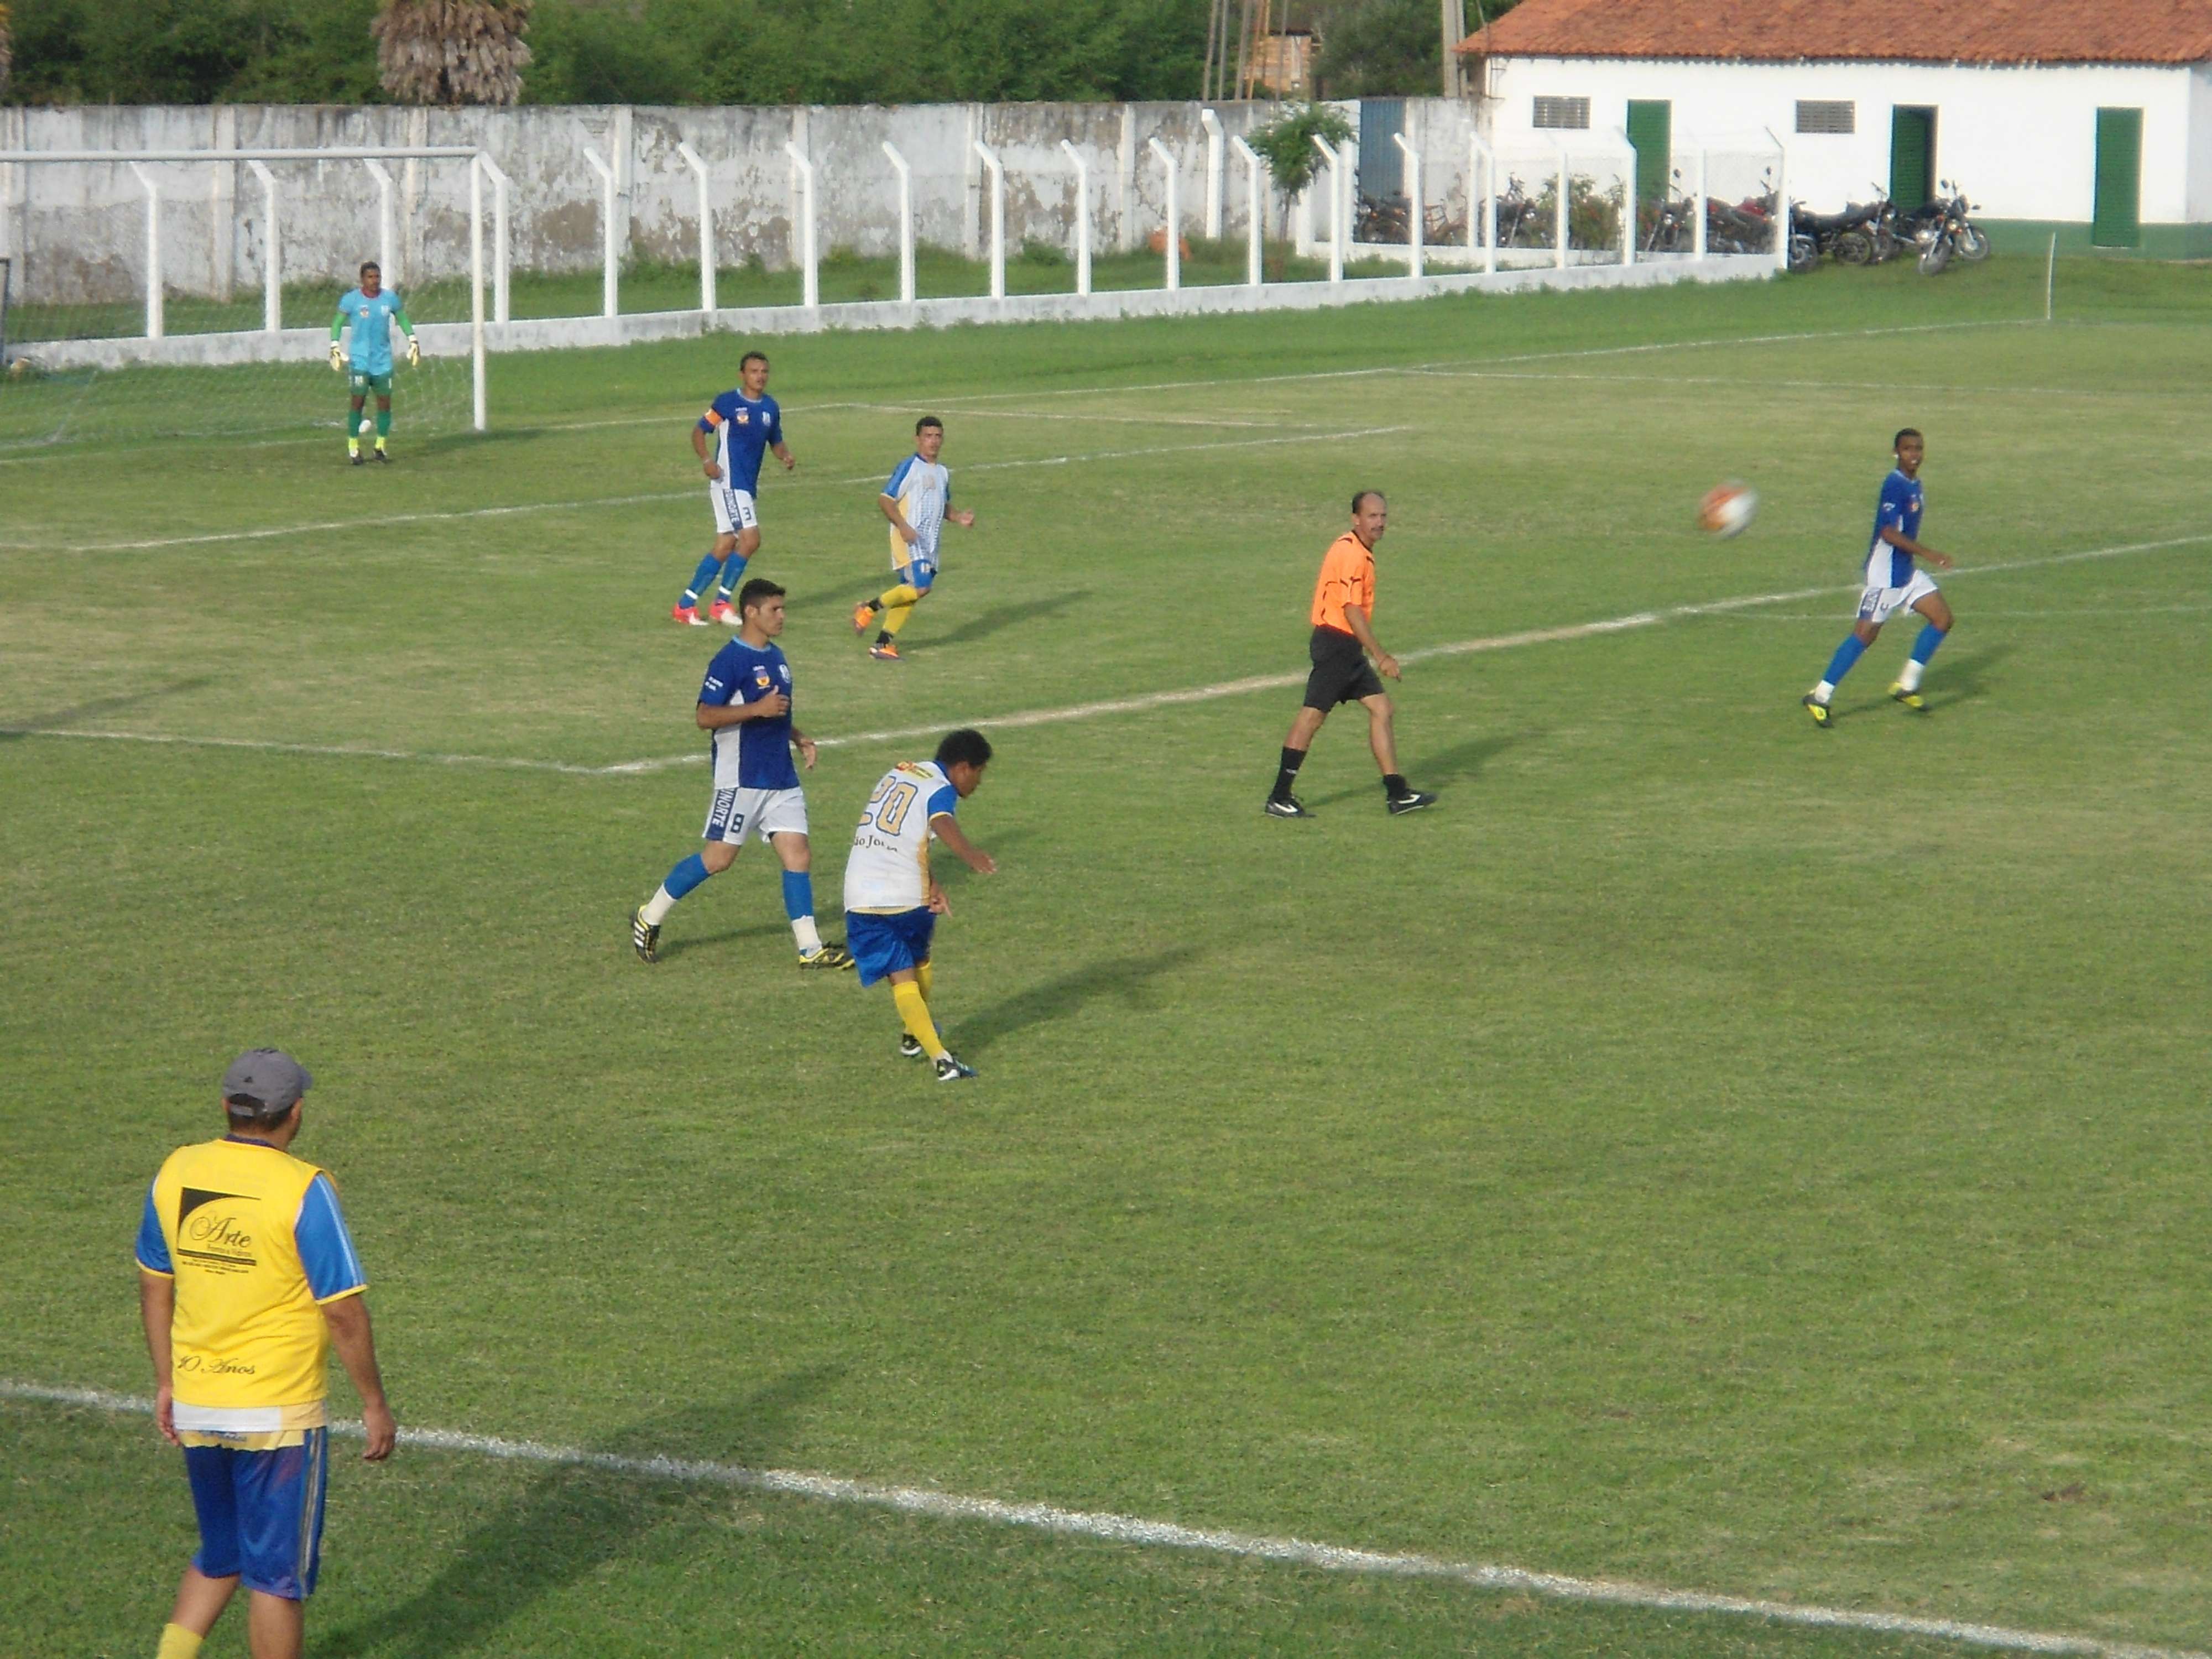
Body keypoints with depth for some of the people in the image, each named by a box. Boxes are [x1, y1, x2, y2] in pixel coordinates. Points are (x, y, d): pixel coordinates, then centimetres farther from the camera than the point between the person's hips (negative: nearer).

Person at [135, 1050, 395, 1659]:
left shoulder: (175, 1173, 0)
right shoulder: (303, 1191, -16)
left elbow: (154, 1287, 11)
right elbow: (343, 1313, -14)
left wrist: (166, 1382, 21)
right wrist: (375, 1404, -3)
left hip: (195, 1407, 5)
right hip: (279, 1414, -5)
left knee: (219, 1556, 21)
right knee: (279, 1573, 6)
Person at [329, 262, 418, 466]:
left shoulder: (390, 298, 3)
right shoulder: (352, 299, -6)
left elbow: (402, 318, 19)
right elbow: (337, 323, 2)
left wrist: (413, 340, 13)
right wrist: (335, 346, -9)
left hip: (383, 361, 3)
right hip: (359, 359, -3)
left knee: (385, 402, 2)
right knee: (357, 401, -6)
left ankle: (381, 447, 14)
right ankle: (353, 446, 4)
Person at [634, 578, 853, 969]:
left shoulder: (776, 657, 13)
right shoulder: (730, 660, -14)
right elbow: (705, 716, -19)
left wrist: (797, 737, 12)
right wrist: (758, 709, -26)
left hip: (781, 778, 8)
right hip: (741, 778, -8)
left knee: (798, 856, 0)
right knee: (719, 857, -2)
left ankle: (810, 948, 2)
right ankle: (649, 918, 14)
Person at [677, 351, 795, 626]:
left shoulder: (771, 407, 10)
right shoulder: (727, 403, -8)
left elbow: (776, 441, 20)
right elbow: (700, 431, -3)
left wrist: (786, 456, -2)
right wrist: (707, 461, -19)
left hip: (748, 486, 7)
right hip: (728, 482, -7)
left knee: (725, 547, 7)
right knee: (750, 539, -15)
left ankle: (686, 604, 14)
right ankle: (721, 603, -2)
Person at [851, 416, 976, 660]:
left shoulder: (942, 473, 16)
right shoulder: (908, 468, -9)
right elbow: (885, 500, -12)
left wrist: (959, 518, 10)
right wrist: (903, 526, -23)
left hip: (929, 543, 8)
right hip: (909, 539, -8)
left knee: (909, 593, 6)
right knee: (921, 587, -21)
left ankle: (883, 644, 11)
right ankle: (869, 608, -6)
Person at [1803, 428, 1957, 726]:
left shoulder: (1914, 484, 10)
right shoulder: (1895, 485, -18)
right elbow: (1888, 532, -26)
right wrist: (1928, 553, -27)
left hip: (1907, 572, 9)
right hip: (1886, 574, -9)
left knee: (1943, 619, 4)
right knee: (1865, 633, -9)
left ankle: (1907, 685, 9)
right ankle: (1820, 698, -3)